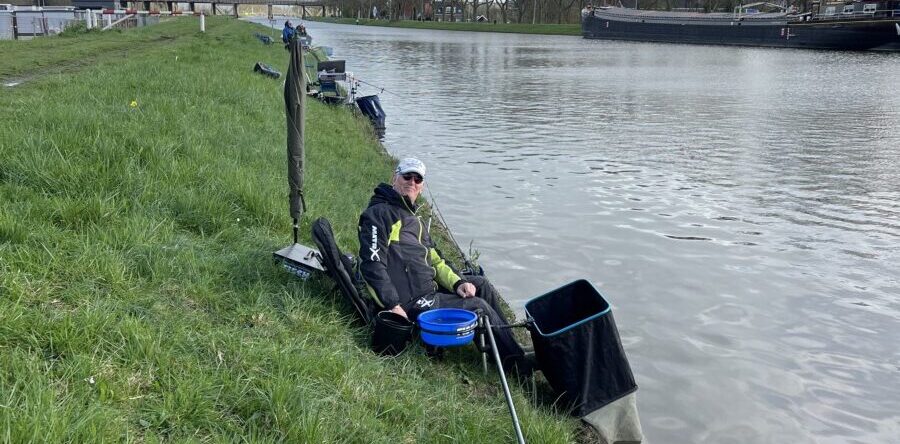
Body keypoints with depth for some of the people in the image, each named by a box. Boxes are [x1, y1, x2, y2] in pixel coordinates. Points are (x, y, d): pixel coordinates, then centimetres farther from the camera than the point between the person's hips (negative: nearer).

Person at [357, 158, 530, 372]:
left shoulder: (416, 219, 23)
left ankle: (509, 346, 7)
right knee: (479, 306, -12)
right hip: (409, 302, -10)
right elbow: (372, 264, -18)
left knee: (482, 285, 3)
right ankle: (517, 361, 1)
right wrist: (393, 306, -22)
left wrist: (457, 283, 3)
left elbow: (435, 261, 22)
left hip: (430, 288, 10)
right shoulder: (378, 213, -8)